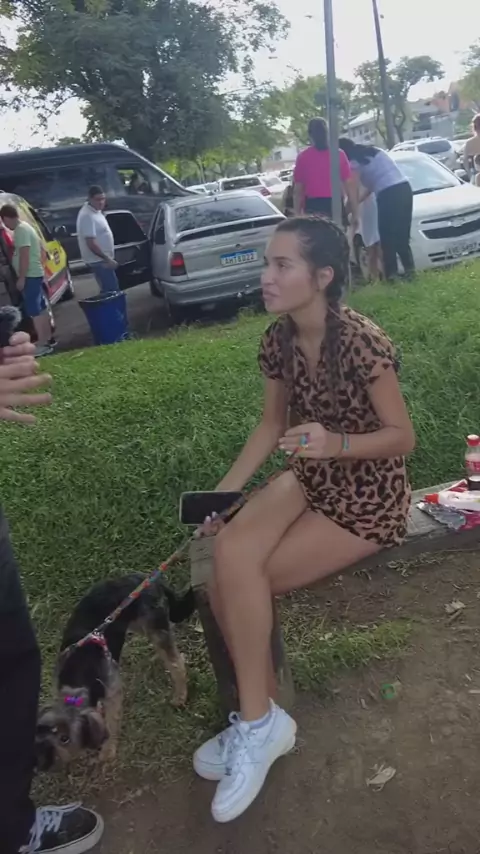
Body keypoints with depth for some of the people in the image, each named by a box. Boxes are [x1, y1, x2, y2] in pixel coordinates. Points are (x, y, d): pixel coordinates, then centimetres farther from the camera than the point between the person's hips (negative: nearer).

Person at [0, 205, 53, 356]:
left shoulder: (20, 230, -18)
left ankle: (43, 345, -8)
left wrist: (21, 278, -21)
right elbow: (42, 251, 21)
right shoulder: (26, 227, 14)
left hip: (30, 276, -11)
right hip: (36, 274, 11)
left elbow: (24, 256, -23)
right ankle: (47, 339, 23)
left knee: (34, 311, -9)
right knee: (41, 308, 15)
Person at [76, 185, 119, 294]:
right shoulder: (88, 216, -23)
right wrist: (107, 259, -23)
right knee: (112, 290, -10)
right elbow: (91, 243, -27)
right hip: (99, 261, -10)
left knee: (108, 290, 14)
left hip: (102, 259, 10)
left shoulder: (96, 210, 8)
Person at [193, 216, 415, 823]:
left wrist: (335, 442, -33)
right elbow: (272, 424, 7)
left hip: (369, 497, -6)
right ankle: (260, 717, 3)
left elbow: (403, 437, -15)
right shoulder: (278, 341, -3)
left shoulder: (362, 342, -23)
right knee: (228, 558, -17)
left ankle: (259, 721, 6)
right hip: (309, 481, 6)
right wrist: (224, 492, -2)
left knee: (239, 580, -18)